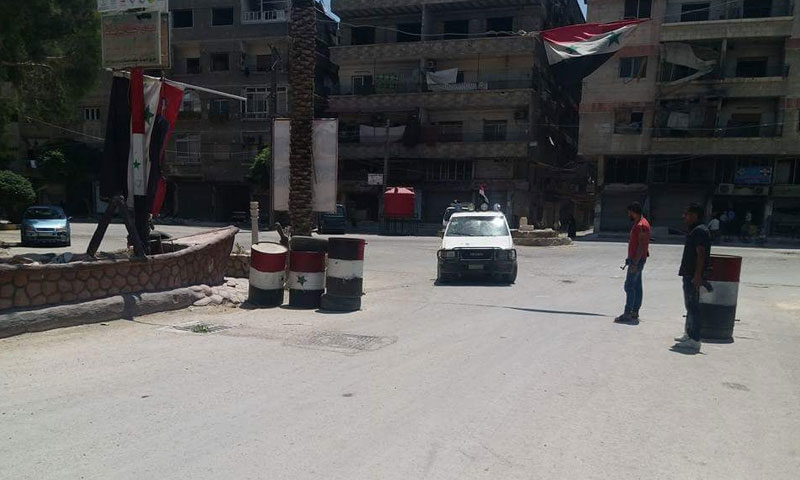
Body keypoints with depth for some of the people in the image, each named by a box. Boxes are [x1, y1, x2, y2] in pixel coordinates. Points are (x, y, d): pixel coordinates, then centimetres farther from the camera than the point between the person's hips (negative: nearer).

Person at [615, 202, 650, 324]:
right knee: (637, 286, 11)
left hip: (637, 260, -10)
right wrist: (630, 259, 23)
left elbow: (641, 246, -23)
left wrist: (635, 263, -25)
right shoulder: (638, 223, 14)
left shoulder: (641, 225, -18)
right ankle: (634, 313, 15)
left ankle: (627, 314, -6)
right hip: (635, 259, 10)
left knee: (629, 286, -9)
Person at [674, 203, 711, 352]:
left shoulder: (700, 231, -16)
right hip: (689, 275, 11)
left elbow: (701, 255, -23)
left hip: (693, 276, -11)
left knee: (693, 307, -9)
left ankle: (694, 341, -6)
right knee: (690, 306, 18)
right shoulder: (694, 230, 17)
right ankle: (689, 335, 29)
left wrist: (697, 276, -26)